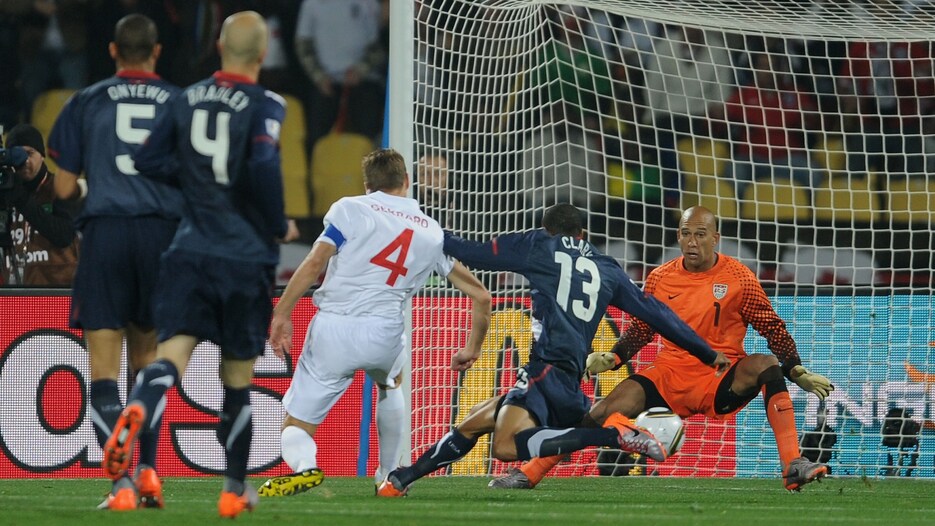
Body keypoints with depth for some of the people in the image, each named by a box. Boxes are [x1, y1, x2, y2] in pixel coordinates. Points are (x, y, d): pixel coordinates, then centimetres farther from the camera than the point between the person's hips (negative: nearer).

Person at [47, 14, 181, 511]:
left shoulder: (86, 102, 6)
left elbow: (64, 188, 6)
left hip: (105, 232, -2)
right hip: (163, 233, 2)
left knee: (104, 370, -3)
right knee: (147, 358, 19)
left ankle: (122, 482, -16)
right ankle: (148, 470, 14)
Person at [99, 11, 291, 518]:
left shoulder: (188, 99, 7)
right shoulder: (265, 106, -8)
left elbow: (148, 160, 9)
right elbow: (263, 168, -23)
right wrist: (279, 225, -7)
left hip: (189, 252, 2)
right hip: (246, 257, -2)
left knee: (172, 351, -11)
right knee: (237, 374, 11)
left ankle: (137, 413, -45)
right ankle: (234, 488, 20)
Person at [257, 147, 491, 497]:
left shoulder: (350, 209, 5)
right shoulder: (433, 234, 16)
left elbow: (314, 263, -8)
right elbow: (480, 296, 19)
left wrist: (282, 313, -6)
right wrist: (472, 350, 32)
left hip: (331, 329, -2)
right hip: (384, 334, 2)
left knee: (296, 427, 7)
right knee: (389, 381, 39)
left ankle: (305, 466, -27)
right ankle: (391, 475, 41)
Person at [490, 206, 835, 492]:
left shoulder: (739, 279, -6)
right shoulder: (661, 279, 3)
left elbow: (773, 329, 1)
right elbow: (642, 328, 16)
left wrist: (798, 373, -8)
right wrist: (610, 358, 2)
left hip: (722, 384, -2)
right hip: (669, 376, 3)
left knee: (766, 364, -32)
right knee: (603, 412, -15)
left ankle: (793, 466, -34)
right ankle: (529, 474, -7)